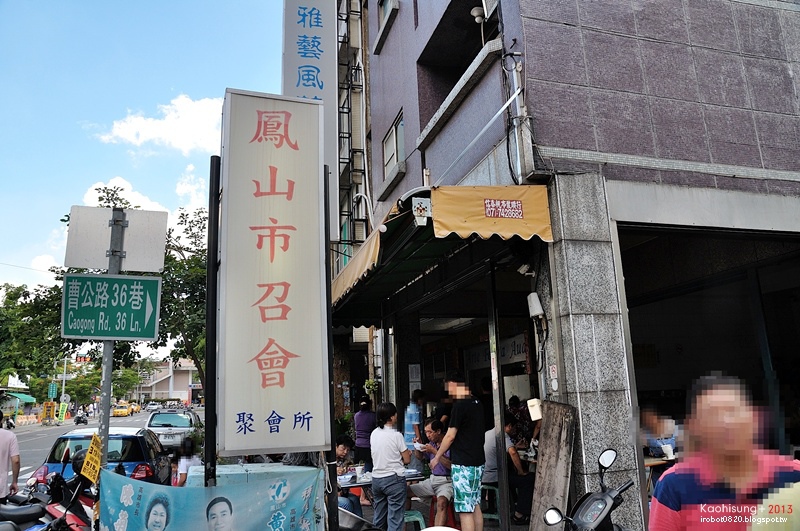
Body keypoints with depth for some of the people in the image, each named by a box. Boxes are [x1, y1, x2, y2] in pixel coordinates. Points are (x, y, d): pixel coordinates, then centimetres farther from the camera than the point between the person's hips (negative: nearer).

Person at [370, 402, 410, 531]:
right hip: (393, 479, -6)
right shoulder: (396, 435, -13)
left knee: (378, 518, 15)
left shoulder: (374, 434, 5)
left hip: (376, 478, 6)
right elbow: (407, 460, -7)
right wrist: (408, 453, 13)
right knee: (395, 518, -1)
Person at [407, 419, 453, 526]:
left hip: (446, 481, -8)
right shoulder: (432, 443, 10)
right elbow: (420, 458, 23)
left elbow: (451, 465, -25)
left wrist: (434, 451, -23)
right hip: (432, 480, 8)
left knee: (441, 502, -37)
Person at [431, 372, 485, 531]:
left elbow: (450, 436, -12)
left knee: (465, 509, -5)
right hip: (478, 461, 9)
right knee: (475, 505, 16)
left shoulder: (460, 405, -15)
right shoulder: (477, 403, 10)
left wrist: (436, 458, 1)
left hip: (463, 464, -9)